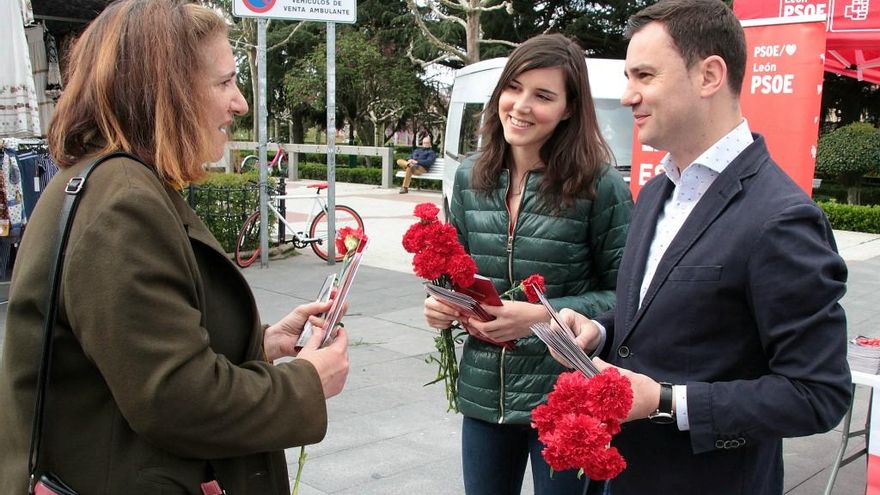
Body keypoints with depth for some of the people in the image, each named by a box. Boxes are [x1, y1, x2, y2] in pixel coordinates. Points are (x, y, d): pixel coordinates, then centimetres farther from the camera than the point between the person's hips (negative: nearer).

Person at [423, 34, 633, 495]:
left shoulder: (600, 184, -12)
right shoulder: (471, 176, 2)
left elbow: (623, 294, -9)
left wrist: (542, 316, -21)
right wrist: (442, 303, -7)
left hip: (565, 401, -4)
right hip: (482, 394, 4)